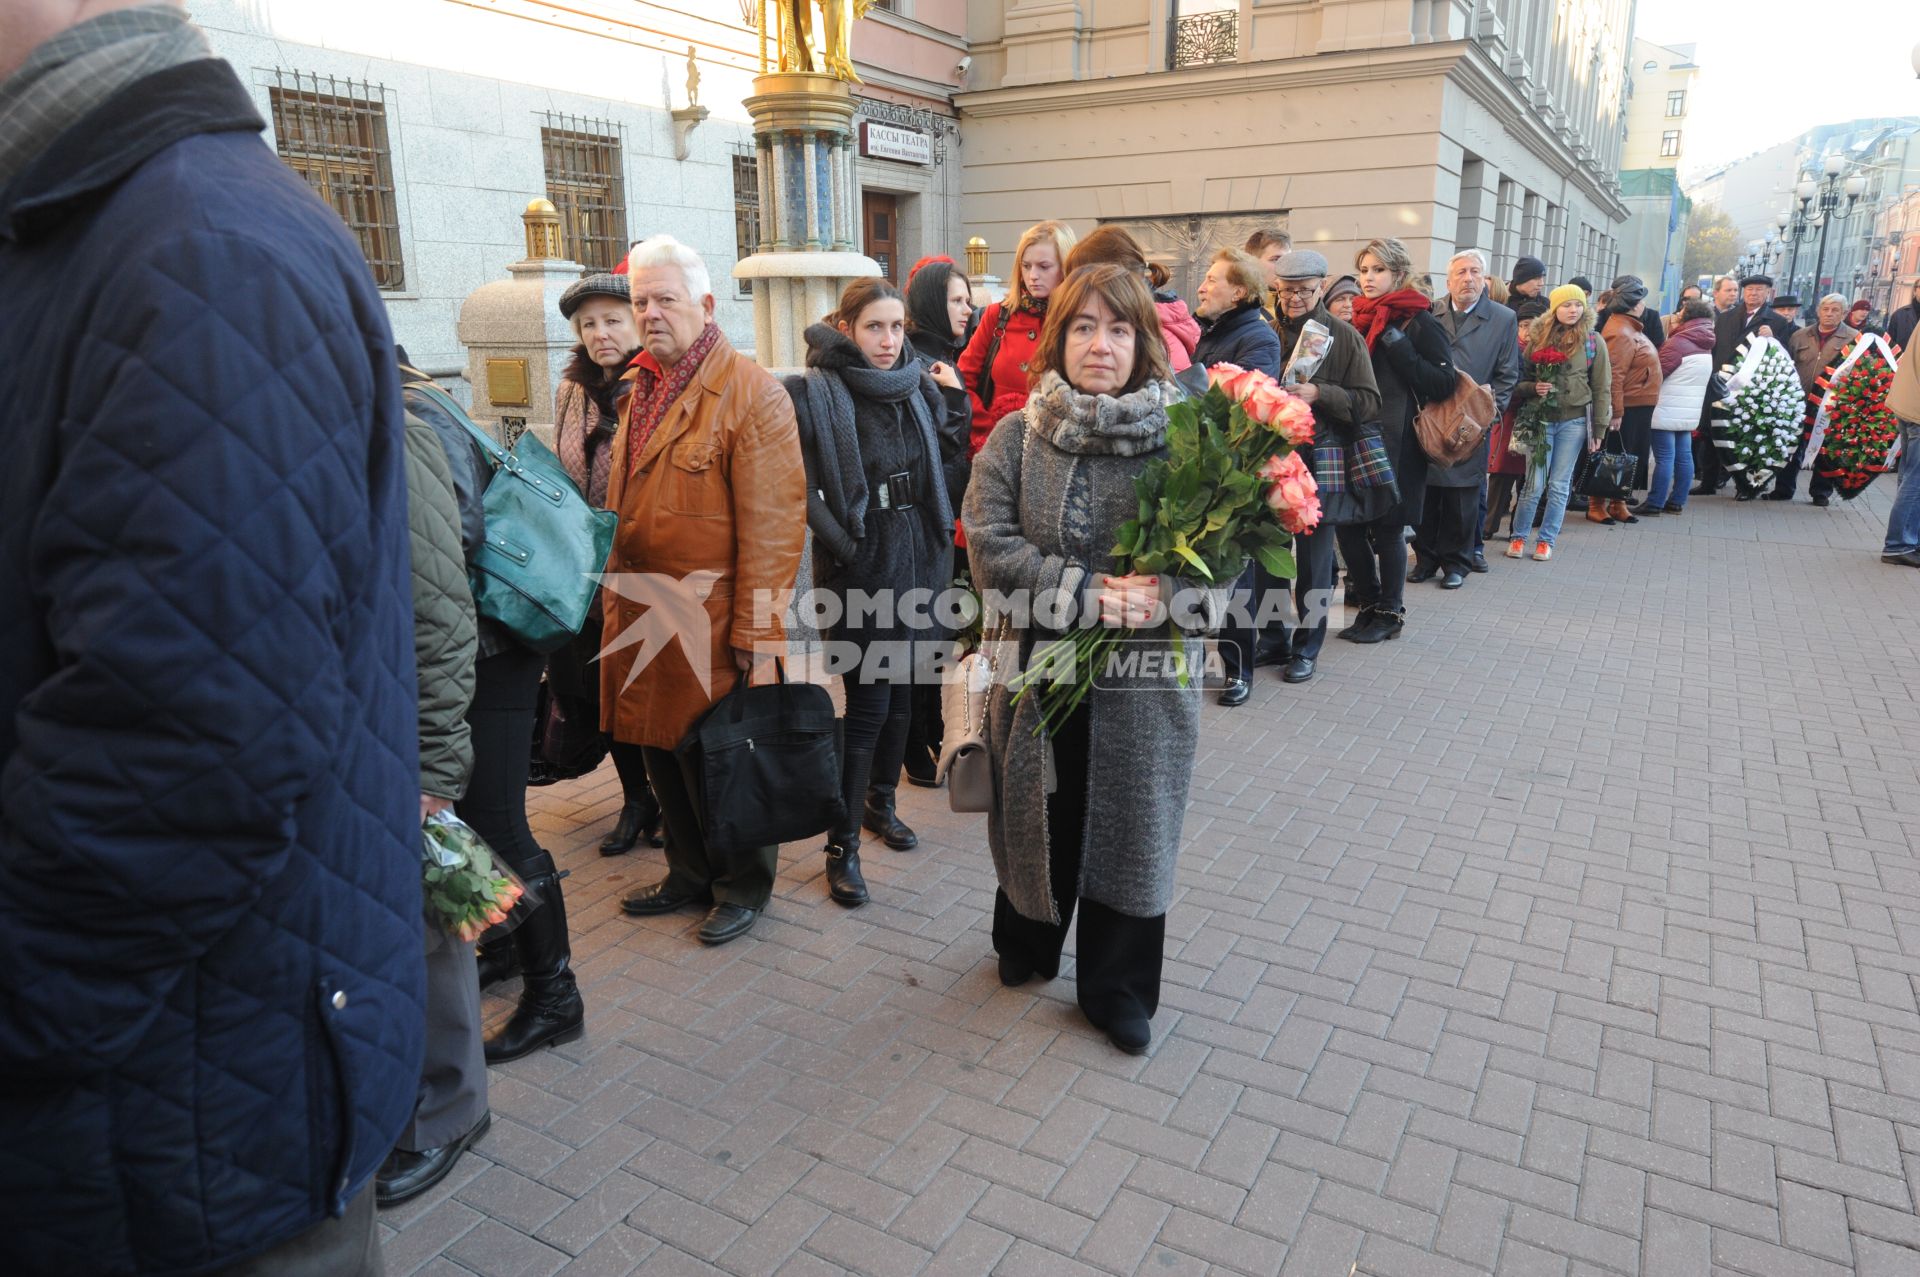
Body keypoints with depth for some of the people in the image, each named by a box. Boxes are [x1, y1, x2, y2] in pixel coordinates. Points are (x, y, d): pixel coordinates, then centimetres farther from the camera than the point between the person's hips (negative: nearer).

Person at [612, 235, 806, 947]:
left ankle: (744, 887, 28)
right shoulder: (640, 389, 13)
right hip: (640, 616, 8)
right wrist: (619, 600, 14)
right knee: (662, 753, 18)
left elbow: (772, 523, -17)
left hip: (711, 622, -7)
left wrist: (756, 632, -19)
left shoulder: (752, 394, -13)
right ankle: (691, 874, 38)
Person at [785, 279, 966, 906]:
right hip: (860, 570, -6)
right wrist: (844, 546, -19)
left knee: (902, 692, 15)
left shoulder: (917, 387, 7)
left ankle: (880, 802, 35)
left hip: (917, 559, 6)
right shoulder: (814, 394, -10)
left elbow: (946, 470, 14)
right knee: (868, 703, -3)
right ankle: (842, 845, 10)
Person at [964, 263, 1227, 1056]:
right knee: (1038, 818, 17)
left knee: (1132, 830, 10)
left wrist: (1164, 595, -24)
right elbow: (990, 543, -9)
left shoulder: (1182, 437, -4)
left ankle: (1119, 989, 31)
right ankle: (1026, 944, 45)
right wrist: (1081, 594, -21)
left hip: (1144, 683, -1)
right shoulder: (1018, 436, -1)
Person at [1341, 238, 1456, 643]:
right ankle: (1368, 601, 22)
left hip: (1395, 442, -6)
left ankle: (1389, 613, 14)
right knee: (1346, 522, 5)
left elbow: (1444, 383, -12)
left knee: (1386, 527, 0)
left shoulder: (1418, 322, -5)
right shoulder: (1360, 319, 12)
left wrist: (1397, 345, -18)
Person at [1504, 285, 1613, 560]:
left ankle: (1546, 540, 15)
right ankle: (1519, 536, 13)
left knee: (1560, 485, 5)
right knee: (1534, 483, -2)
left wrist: (1598, 429, 1)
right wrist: (1533, 388, -15)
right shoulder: (1537, 338, 2)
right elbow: (1519, 380, 8)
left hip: (1574, 420, 0)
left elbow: (1601, 389, 3)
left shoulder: (1593, 342, 1)